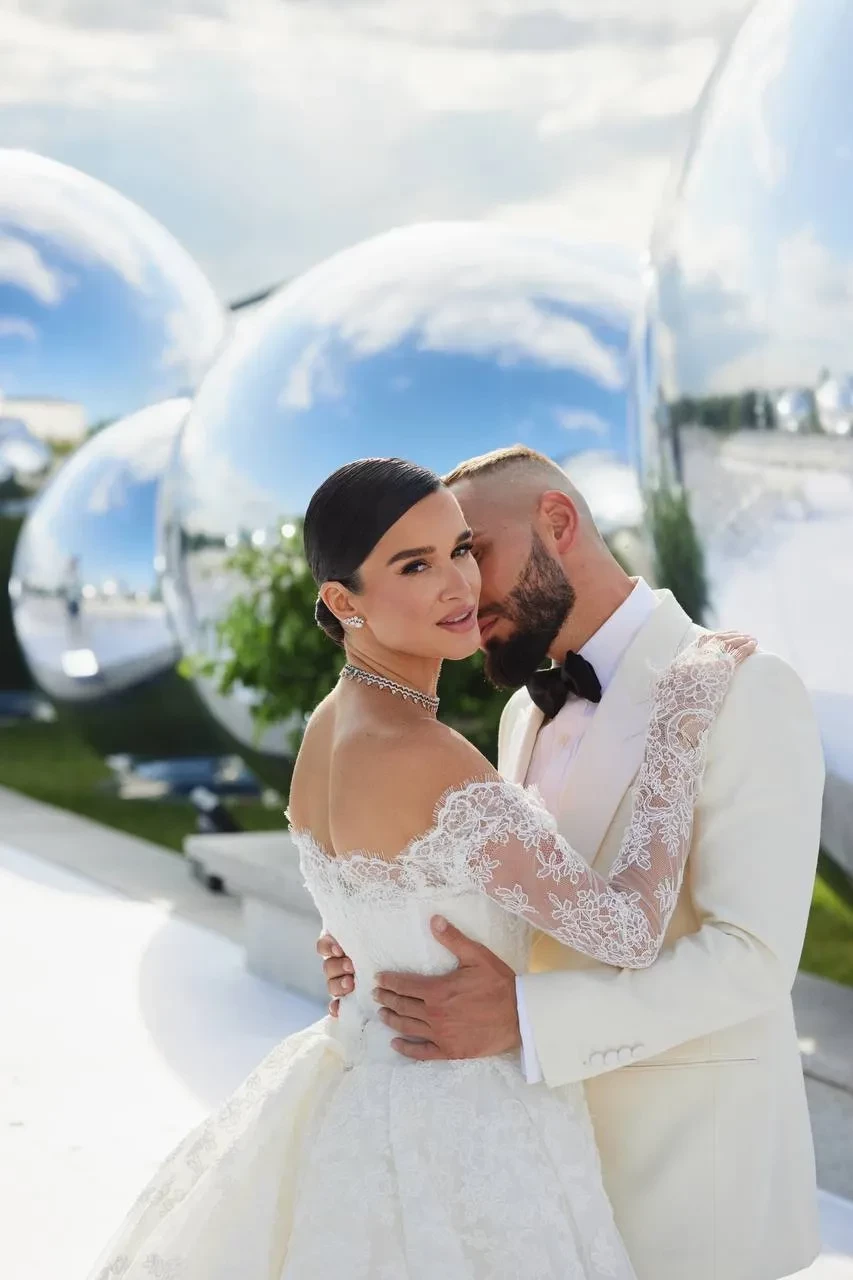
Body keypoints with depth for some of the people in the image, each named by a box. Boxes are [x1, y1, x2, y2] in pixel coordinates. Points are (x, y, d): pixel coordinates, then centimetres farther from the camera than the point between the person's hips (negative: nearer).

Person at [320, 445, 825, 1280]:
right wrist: (390, 947, -4)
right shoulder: (526, 713, 11)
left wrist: (525, 1015, -31)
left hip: (688, 1160, -7)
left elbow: (751, 955, -22)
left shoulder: (743, 691, -15)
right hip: (554, 1139, 7)